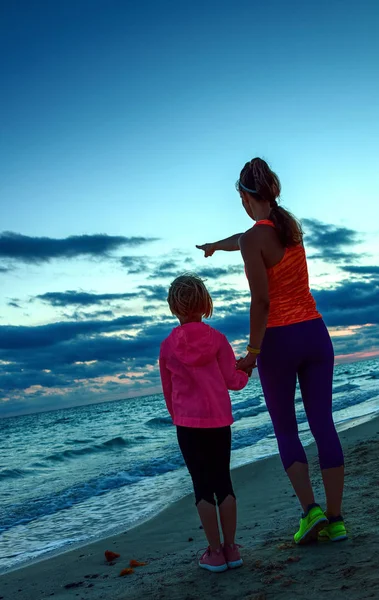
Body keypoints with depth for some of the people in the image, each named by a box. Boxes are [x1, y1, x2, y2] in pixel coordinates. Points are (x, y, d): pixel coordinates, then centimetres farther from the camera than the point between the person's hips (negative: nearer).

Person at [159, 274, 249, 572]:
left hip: (188, 423, -1)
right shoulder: (217, 339, -4)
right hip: (219, 421, 1)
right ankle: (231, 548, 15)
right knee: (224, 482, 12)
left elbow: (168, 390, 6)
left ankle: (215, 552, 9)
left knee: (203, 486, 5)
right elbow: (233, 380, -1)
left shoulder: (168, 346, -2)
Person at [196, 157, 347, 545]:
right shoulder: (290, 223, 9)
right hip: (315, 333, 6)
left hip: (279, 339, -6)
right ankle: (334, 519, 11)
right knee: (323, 425, 6)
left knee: (285, 429, 10)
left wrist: (252, 351, -12)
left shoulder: (254, 239, -12)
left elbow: (261, 301, -19)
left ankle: (310, 510, 0)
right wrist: (215, 245, 46)